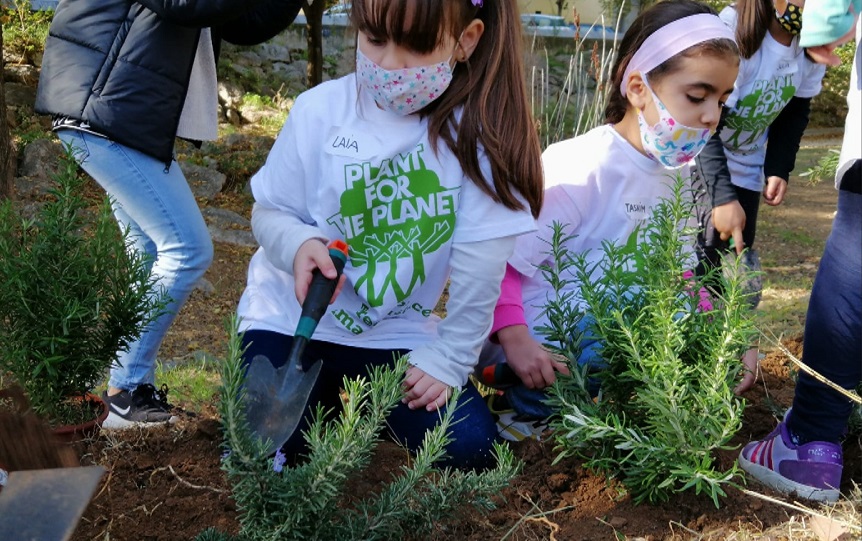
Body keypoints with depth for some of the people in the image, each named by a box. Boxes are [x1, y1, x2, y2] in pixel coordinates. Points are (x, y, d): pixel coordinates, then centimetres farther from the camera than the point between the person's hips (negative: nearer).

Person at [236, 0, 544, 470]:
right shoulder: (320, 111, -12)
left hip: (399, 334, 0)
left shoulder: (477, 130, -16)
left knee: (469, 446, -13)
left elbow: (479, 265, -14)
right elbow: (270, 211, -3)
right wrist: (299, 245, -25)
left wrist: (451, 359, -11)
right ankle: (326, 394, 19)